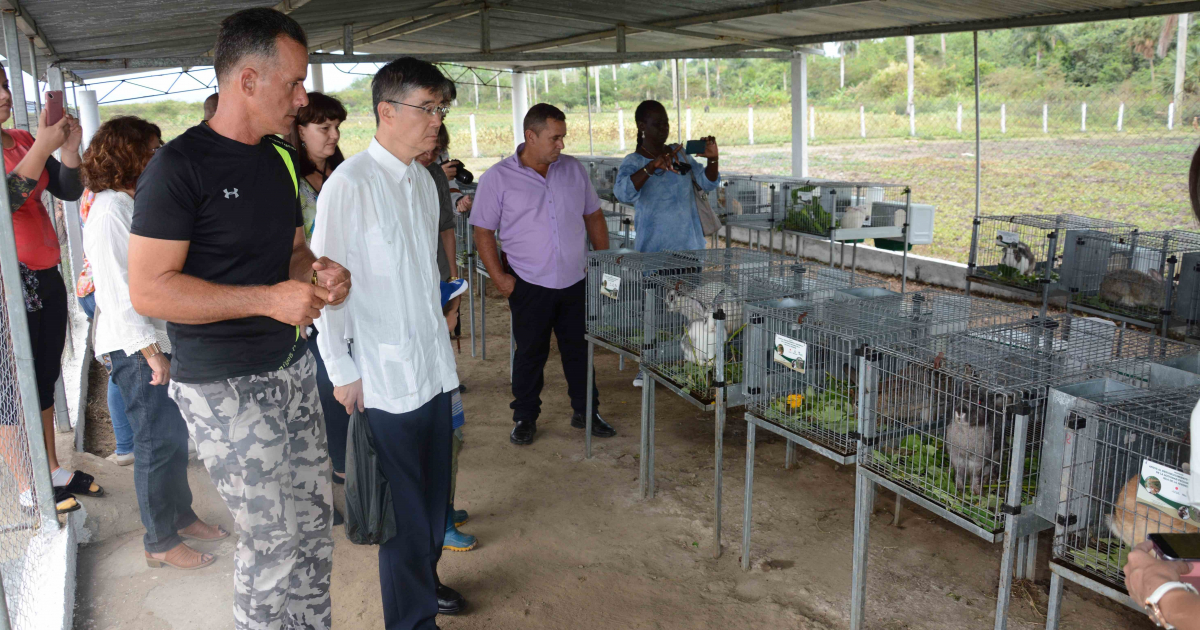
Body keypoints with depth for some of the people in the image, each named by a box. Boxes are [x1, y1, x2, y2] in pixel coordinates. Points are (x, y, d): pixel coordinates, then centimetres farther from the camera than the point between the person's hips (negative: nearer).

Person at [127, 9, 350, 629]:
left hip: (292, 368, 7)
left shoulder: (281, 157, 11)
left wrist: (318, 273, -2)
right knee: (274, 544, -1)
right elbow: (148, 289, -18)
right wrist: (269, 298, -24)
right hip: (225, 389, -7)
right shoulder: (179, 166, -13)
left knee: (313, 525, 13)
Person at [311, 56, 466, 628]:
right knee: (404, 502, 5)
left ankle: (425, 580, 42)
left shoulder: (422, 180, 9)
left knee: (434, 489, 20)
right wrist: (342, 370, -12)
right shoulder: (350, 185, -15)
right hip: (386, 373, -8)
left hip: (433, 362, 8)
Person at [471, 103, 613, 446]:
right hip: (529, 285, -3)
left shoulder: (573, 169, 5)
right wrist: (500, 278, -10)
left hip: (576, 281, 3)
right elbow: (483, 232, -4)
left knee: (580, 350, 13)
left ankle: (585, 412, 28)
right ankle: (525, 418, 24)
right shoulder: (498, 178, -6)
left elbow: (593, 216, 14)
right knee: (530, 354, 8)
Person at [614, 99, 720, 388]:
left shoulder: (679, 153, 7)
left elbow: (707, 183, 6)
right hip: (654, 246, -3)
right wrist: (653, 167, -40)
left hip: (689, 243, 4)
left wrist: (712, 159, -15)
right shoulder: (633, 163, -6)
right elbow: (623, 192, -27)